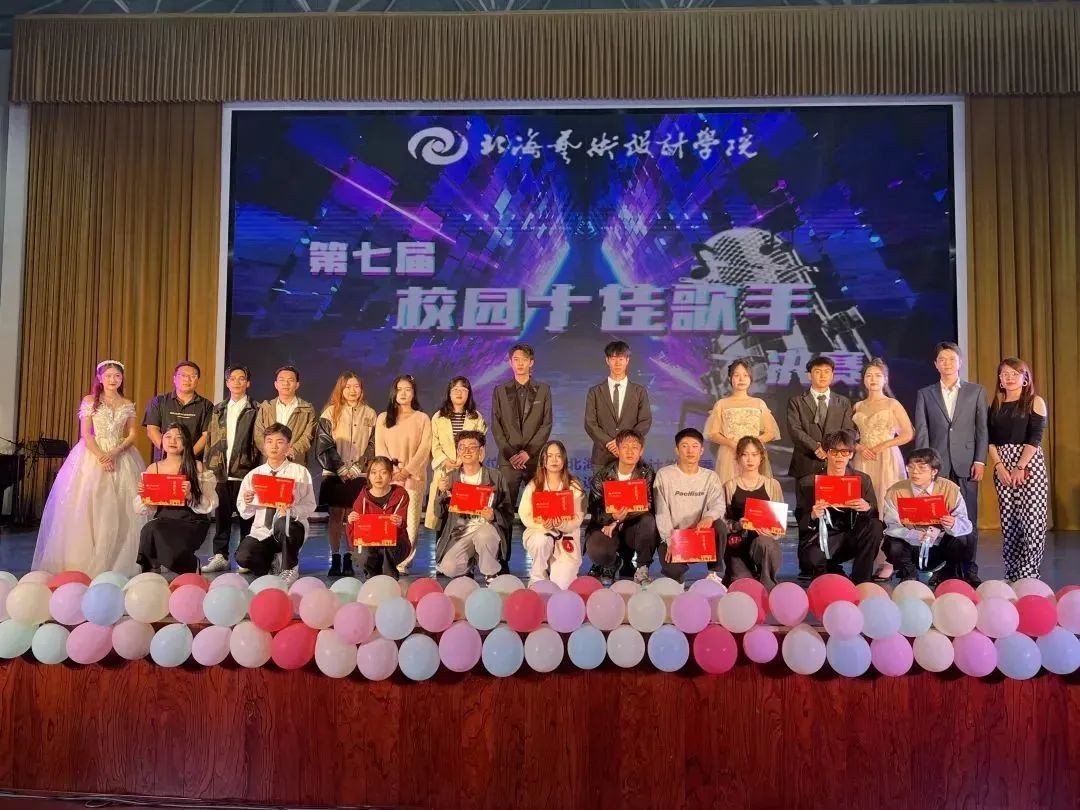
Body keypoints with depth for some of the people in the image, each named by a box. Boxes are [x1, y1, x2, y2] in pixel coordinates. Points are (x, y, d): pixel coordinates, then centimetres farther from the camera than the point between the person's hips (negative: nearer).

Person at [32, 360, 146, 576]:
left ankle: (115, 561, 4)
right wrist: (101, 457, -16)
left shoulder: (128, 405, 9)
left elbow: (132, 435, 5)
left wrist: (115, 453, -12)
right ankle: (82, 561, 0)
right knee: (87, 506, -5)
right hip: (93, 455, -2)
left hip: (120, 456, 2)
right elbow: (85, 434, -3)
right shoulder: (90, 401, 3)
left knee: (119, 509, -2)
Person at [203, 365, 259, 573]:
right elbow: (210, 440, 15)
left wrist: (257, 469, -10)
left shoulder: (255, 410, 2)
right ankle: (220, 556, 12)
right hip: (220, 470, 4)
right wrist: (207, 466, 8)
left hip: (244, 470, -4)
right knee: (221, 514, 6)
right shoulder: (218, 410, 16)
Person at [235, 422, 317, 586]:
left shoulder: (299, 472, -3)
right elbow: (245, 514, 6)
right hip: (261, 531, 2)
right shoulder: (254, 474, 5)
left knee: (283, 523, -38)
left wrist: (291, 510, -28)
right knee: (243, 557, -27)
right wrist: (247, 503, -16)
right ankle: (269, 562, 11)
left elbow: (309, 506, -9)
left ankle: (290, 570, -11)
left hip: (292, 526, -2)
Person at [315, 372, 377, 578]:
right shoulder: (330, 413, 5)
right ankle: (334, 559, 4)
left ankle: (348, 559, 4)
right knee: (335, 514, -1)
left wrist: (357, 468, -5)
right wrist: (341, 469, -7)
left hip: (359, 474, 1)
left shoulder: (369, 414, 8)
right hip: (335, 474, 0)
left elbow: (373, 445, 5)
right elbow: (324, 444, -1)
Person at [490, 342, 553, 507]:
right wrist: (510, 454, -7)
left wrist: (528, 453, -8)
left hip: (535, 458, 0)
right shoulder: (500, 391, 10)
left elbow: (547, 424, 2)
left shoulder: (543, 390, 8)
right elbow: (496, 426, 5)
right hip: (508, 460, 0)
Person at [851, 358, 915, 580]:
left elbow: (908, 434, -1)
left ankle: (886, 562, -3)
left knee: (885, 506, -7)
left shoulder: (892, 404, 3)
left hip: (887, 460, -3)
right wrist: (859, 447, -5)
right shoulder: (858, 406, 13)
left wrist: (882, 445, -10)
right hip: (863, 460, 3)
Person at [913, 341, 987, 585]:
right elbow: (921, 432, 5)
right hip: (937, 464, 0)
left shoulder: (976, 391, 10)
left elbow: (982, 429, 6)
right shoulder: (924, 394, 10)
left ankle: (969, 569, 11)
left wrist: (980, 461, -3)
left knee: (968, 519, 2)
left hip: (966, 464, 0)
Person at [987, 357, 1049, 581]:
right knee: (1009, 521, 4)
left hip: (1029, 464, -3)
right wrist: (998, 466, -7)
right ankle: (1012, 574, 10)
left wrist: (1020, 467, -15)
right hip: (1002, 466, 3)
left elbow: (1035, 438, -7)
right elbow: (991, 440, 7)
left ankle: (1028, 575, -3)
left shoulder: (1035, 402, 2)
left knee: (1032, 520, -9)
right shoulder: (996, 405, 13)